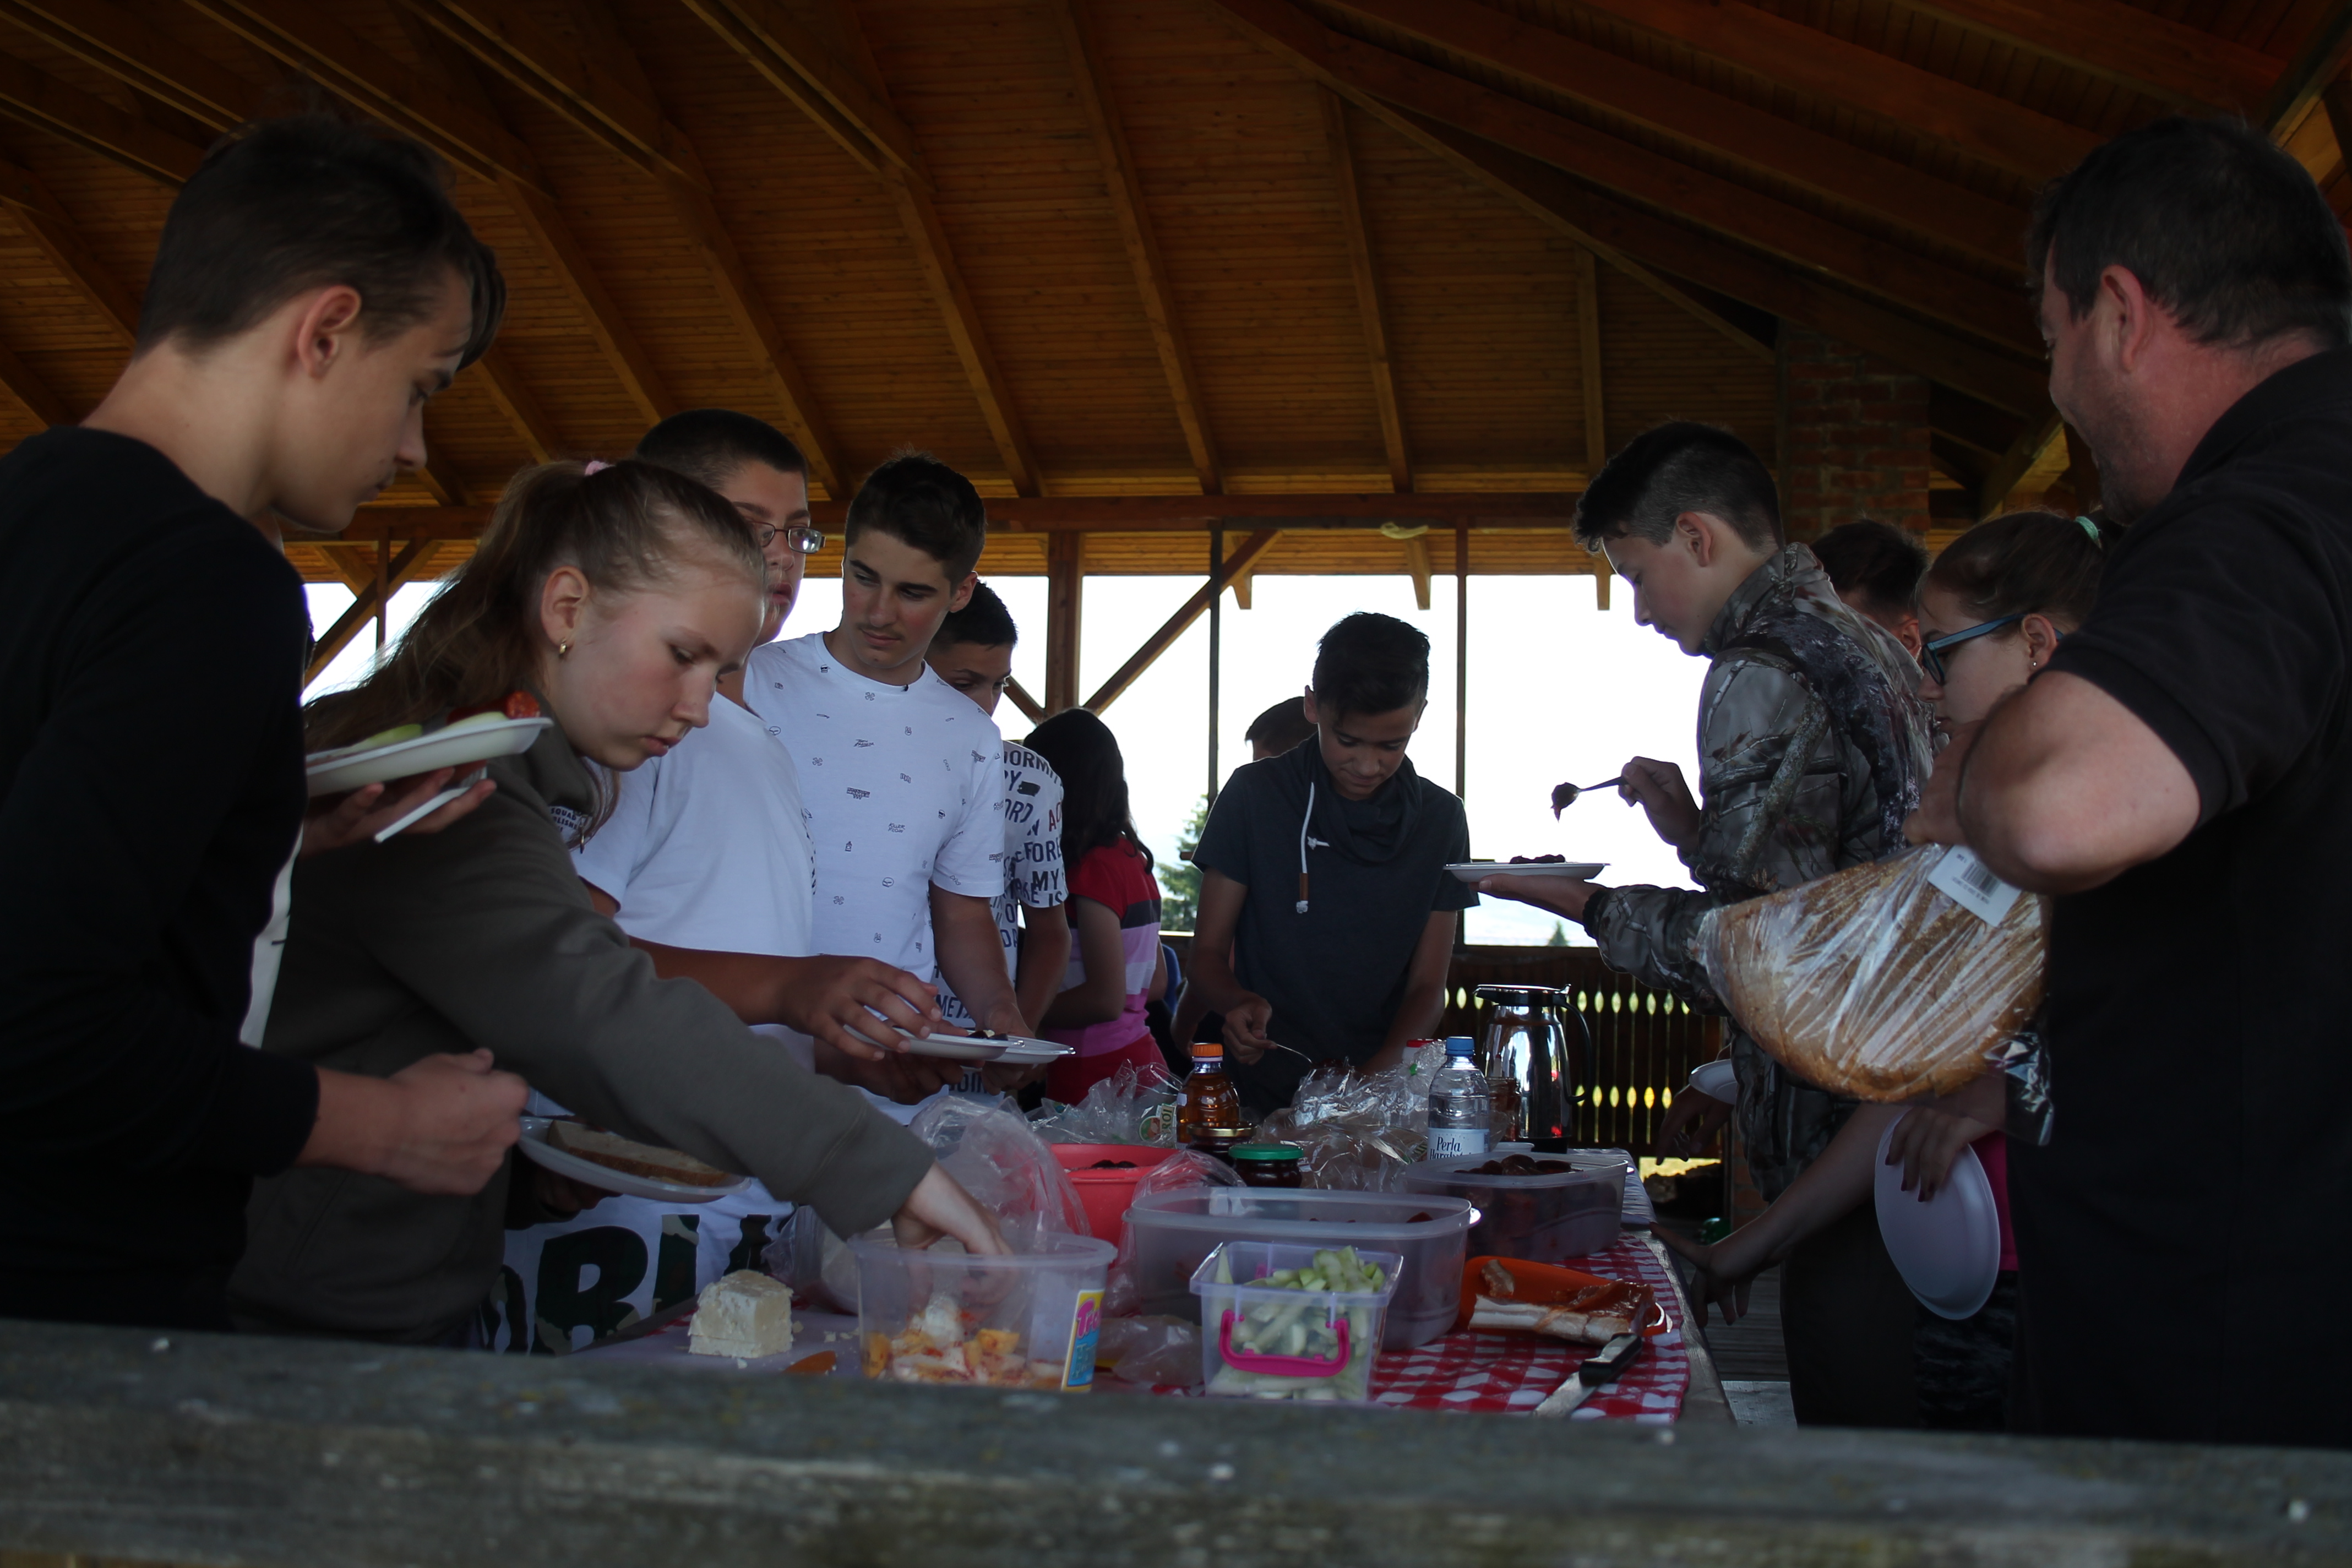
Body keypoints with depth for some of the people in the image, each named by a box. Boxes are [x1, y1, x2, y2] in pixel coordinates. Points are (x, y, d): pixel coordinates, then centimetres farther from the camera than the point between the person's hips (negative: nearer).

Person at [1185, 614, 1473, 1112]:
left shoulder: (1440, 819, 7)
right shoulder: (1254, 795, 2)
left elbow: (1427, 987, 7)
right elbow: (1209, 954, 5)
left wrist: (1381, 1073, -12)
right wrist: (1237, 1003, -18)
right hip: (1261, 1096, -1)